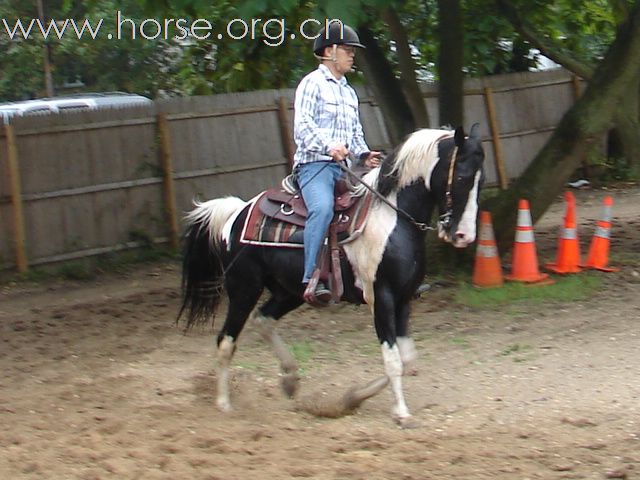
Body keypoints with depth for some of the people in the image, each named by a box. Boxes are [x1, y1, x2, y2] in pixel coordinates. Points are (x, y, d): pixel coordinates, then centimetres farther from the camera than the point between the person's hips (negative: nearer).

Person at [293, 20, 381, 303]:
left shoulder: (349, 92, 25)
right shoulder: (312, 83, 0)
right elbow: (303, 126, -12)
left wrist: (364, 155, 6)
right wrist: (328, 147, -29)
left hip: (343, 168, 8)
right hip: (314, 164, -8)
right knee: (322, 208, -34)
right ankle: (312, 281, -40)